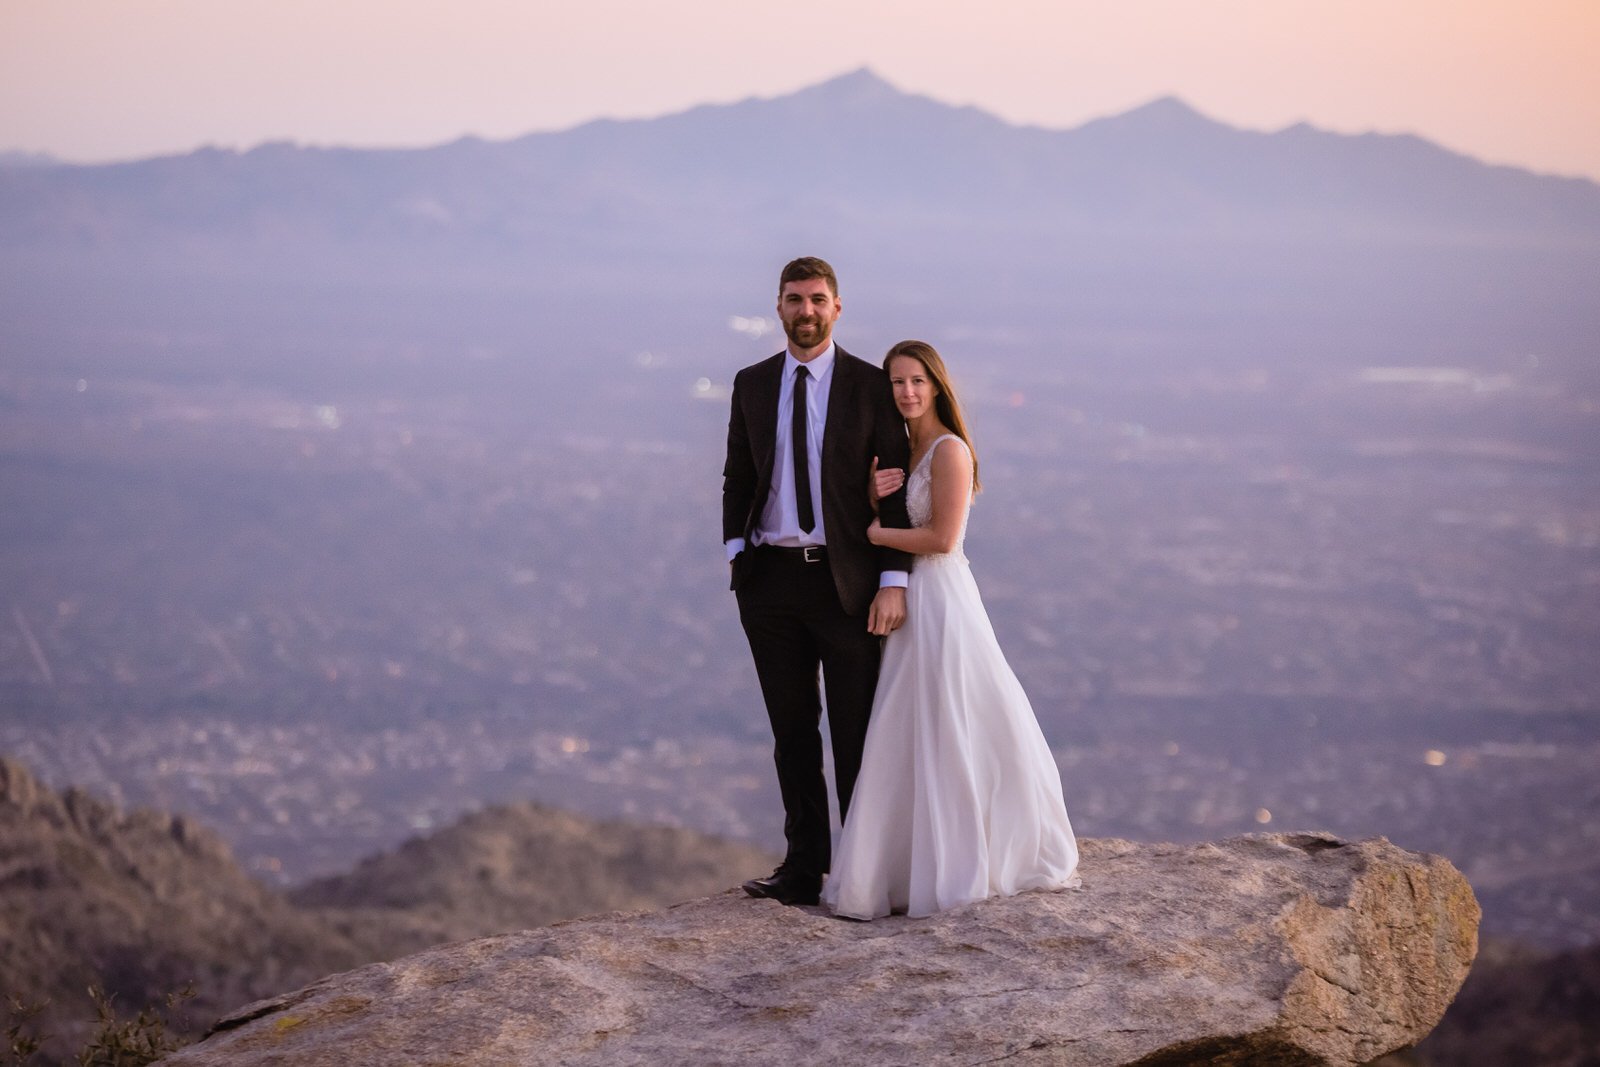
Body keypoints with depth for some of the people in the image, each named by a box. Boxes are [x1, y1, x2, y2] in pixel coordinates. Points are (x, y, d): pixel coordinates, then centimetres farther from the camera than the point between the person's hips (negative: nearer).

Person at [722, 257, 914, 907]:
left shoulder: (870, 386, -1)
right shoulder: (752, 385, 10)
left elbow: (895, 486, -3)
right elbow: (737, 475, 15)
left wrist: (893, 580, -11)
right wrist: (736, 549, -1)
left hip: (846, 579, -3)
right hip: (772, 579, 3)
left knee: (856, 735, 1)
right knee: (792, 733, 7)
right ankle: (803, 867, 12)